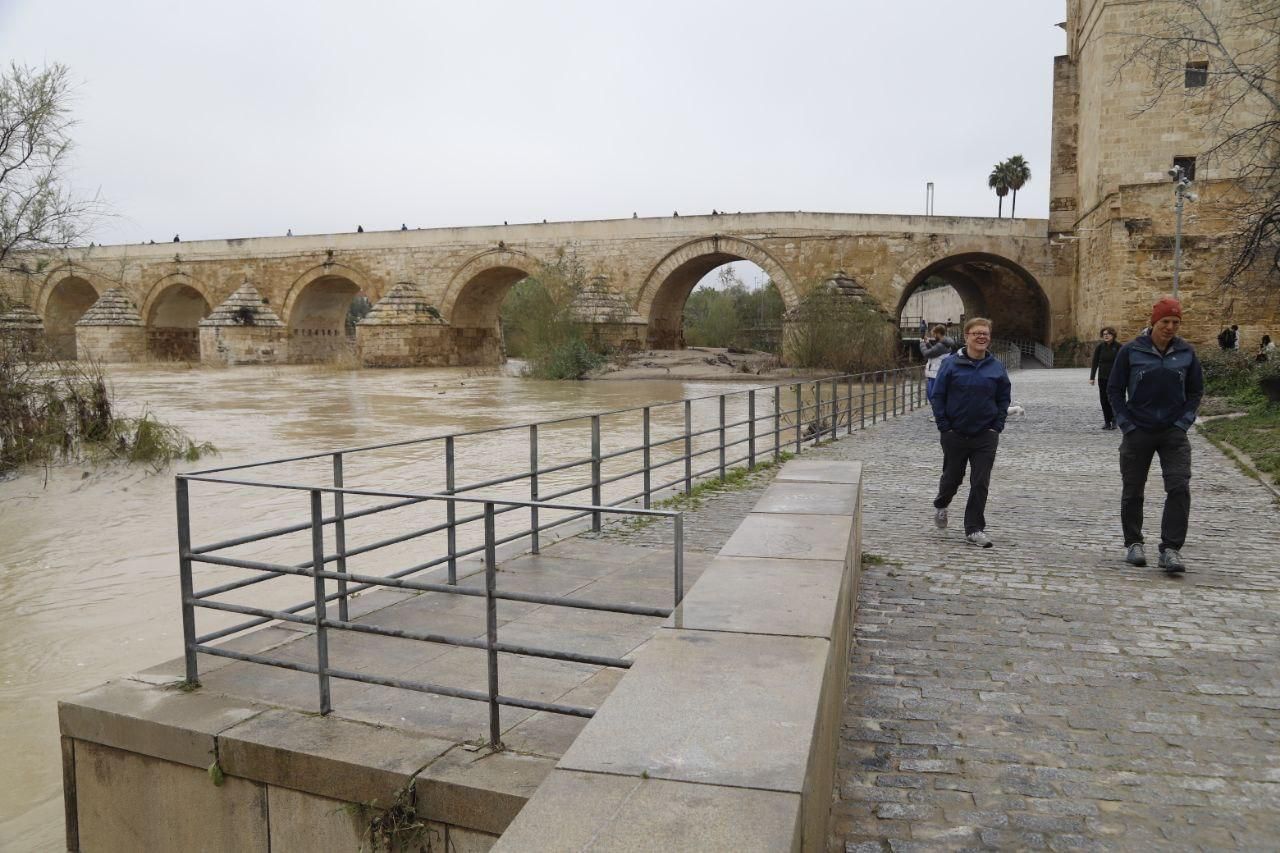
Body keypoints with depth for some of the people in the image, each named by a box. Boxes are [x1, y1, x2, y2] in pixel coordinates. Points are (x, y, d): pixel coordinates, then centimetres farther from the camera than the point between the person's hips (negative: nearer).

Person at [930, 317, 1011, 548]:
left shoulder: (997, 367, 2)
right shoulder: (951, 364, -5)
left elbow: (1004, 399, 9)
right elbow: (938, 396, -3)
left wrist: (997, 427, 0)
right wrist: (944, 427, -7)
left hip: (985, 437, 1)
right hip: (955, 435, -1)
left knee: (980, 484, 0)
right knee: (952, 477, 14)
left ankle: (974, 529, 10)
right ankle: (941, 505, 45)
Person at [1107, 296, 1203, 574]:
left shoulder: (1187, 353, 1)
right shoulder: (1131, 351, -5)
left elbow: (1196, 391, 11)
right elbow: (1114, 389, 2)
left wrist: (1184, 422, -1)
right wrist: (1126, 424, -4)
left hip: (1174, 433, 1)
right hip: (1137, 432, -1)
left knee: (1179, 488, -11)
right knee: (1132, 491, 7)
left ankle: (1171, 549, -5)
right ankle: (1133, 544, 23)